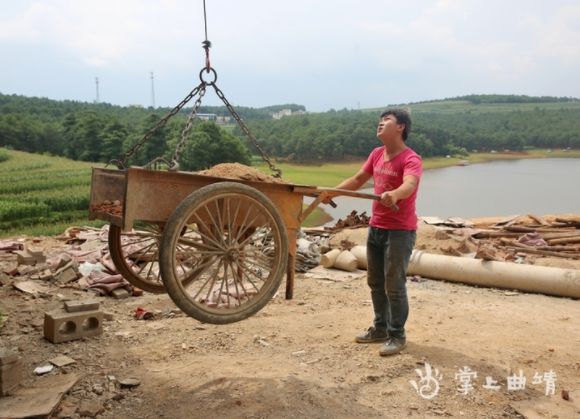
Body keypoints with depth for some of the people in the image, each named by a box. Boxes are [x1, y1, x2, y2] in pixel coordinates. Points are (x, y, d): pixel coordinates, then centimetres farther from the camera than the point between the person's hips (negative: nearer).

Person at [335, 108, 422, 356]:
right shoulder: (376, 154, 7)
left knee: (394, 285, -4)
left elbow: (409, 185, -37)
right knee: (375, 282, 16)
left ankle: (397, 336, 10)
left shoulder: (411, 159, -17)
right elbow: (357, 180, 17)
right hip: (376, 228, 8)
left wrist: (394, 194, -58)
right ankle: (380, 328, 30)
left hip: (400, 231, -8)